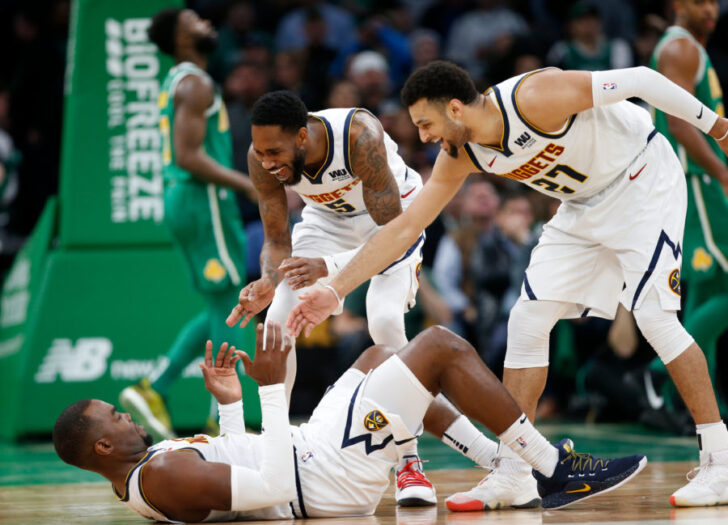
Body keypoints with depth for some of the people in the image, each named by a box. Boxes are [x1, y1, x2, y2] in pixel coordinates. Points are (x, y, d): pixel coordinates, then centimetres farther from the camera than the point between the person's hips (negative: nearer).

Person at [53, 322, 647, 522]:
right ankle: (556, 470, 2)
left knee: (379, 356, 26)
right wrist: (270, 389, -28)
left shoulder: (144, 470, 7)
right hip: (329, 475, -10)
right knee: (442, 344, -6)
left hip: (311, 452, 10)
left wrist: (229, 404, 11)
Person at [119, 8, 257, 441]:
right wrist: (246, 184, -20)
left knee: (220, 310, 13)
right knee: (226, 309, -5)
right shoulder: (195, 84, -13)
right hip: (202, 200, -10)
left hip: (183, 199, 10)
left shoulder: (179, 82, 18)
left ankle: (154, 390, 9)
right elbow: (189, 156, -21)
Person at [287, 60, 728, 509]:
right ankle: (513, 475, 6)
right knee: (527, 320, 0)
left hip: (644, 182, -7)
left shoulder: (535, 98, -32)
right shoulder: (461, 155, -9)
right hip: (585, 205, 8)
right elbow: (405, 227, -4)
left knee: (655, 316, -18)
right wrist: (335, 292, -7)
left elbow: (638, 80, -24)